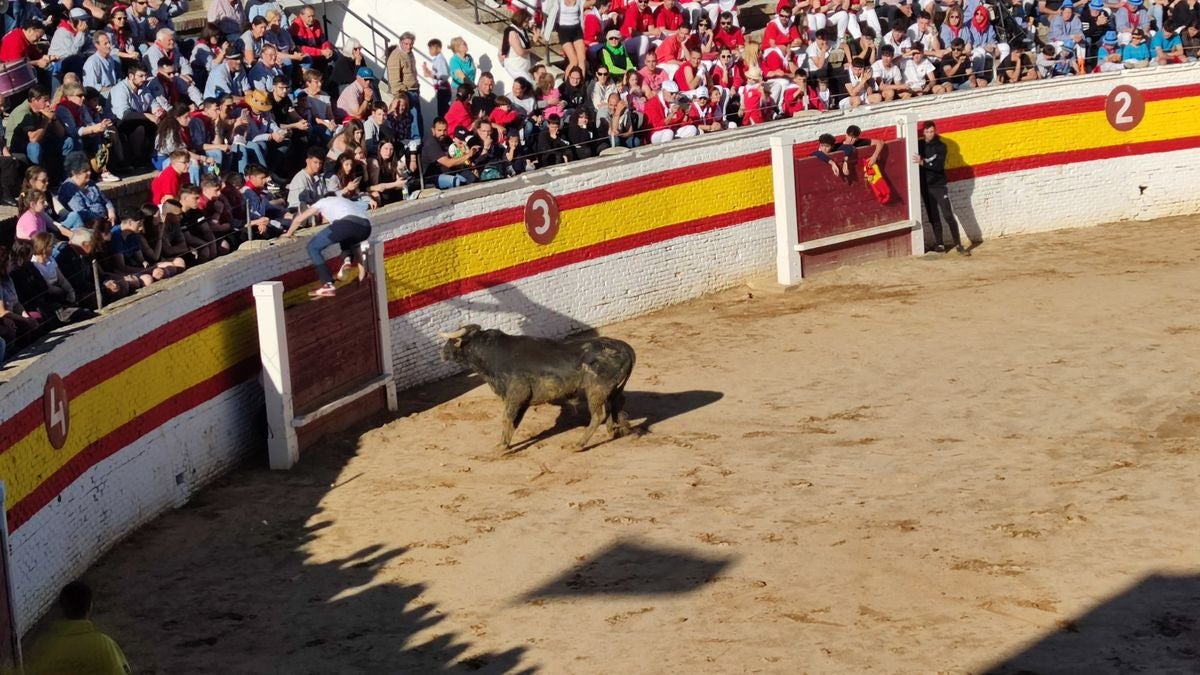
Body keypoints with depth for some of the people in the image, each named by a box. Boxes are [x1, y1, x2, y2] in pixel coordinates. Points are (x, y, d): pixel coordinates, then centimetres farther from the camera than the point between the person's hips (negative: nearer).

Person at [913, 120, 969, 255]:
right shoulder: (919, 145, 4)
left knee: (948, 215, -10)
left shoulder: (941, 146, -4)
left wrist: (923, 163, -28)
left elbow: (939, 165, -16)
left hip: (939, 185, -3)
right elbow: (914, 163, 6)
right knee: (934, 217, 8)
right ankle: (939, 244, 15)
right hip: (925, 187, 3)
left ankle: (958, 245, -9)